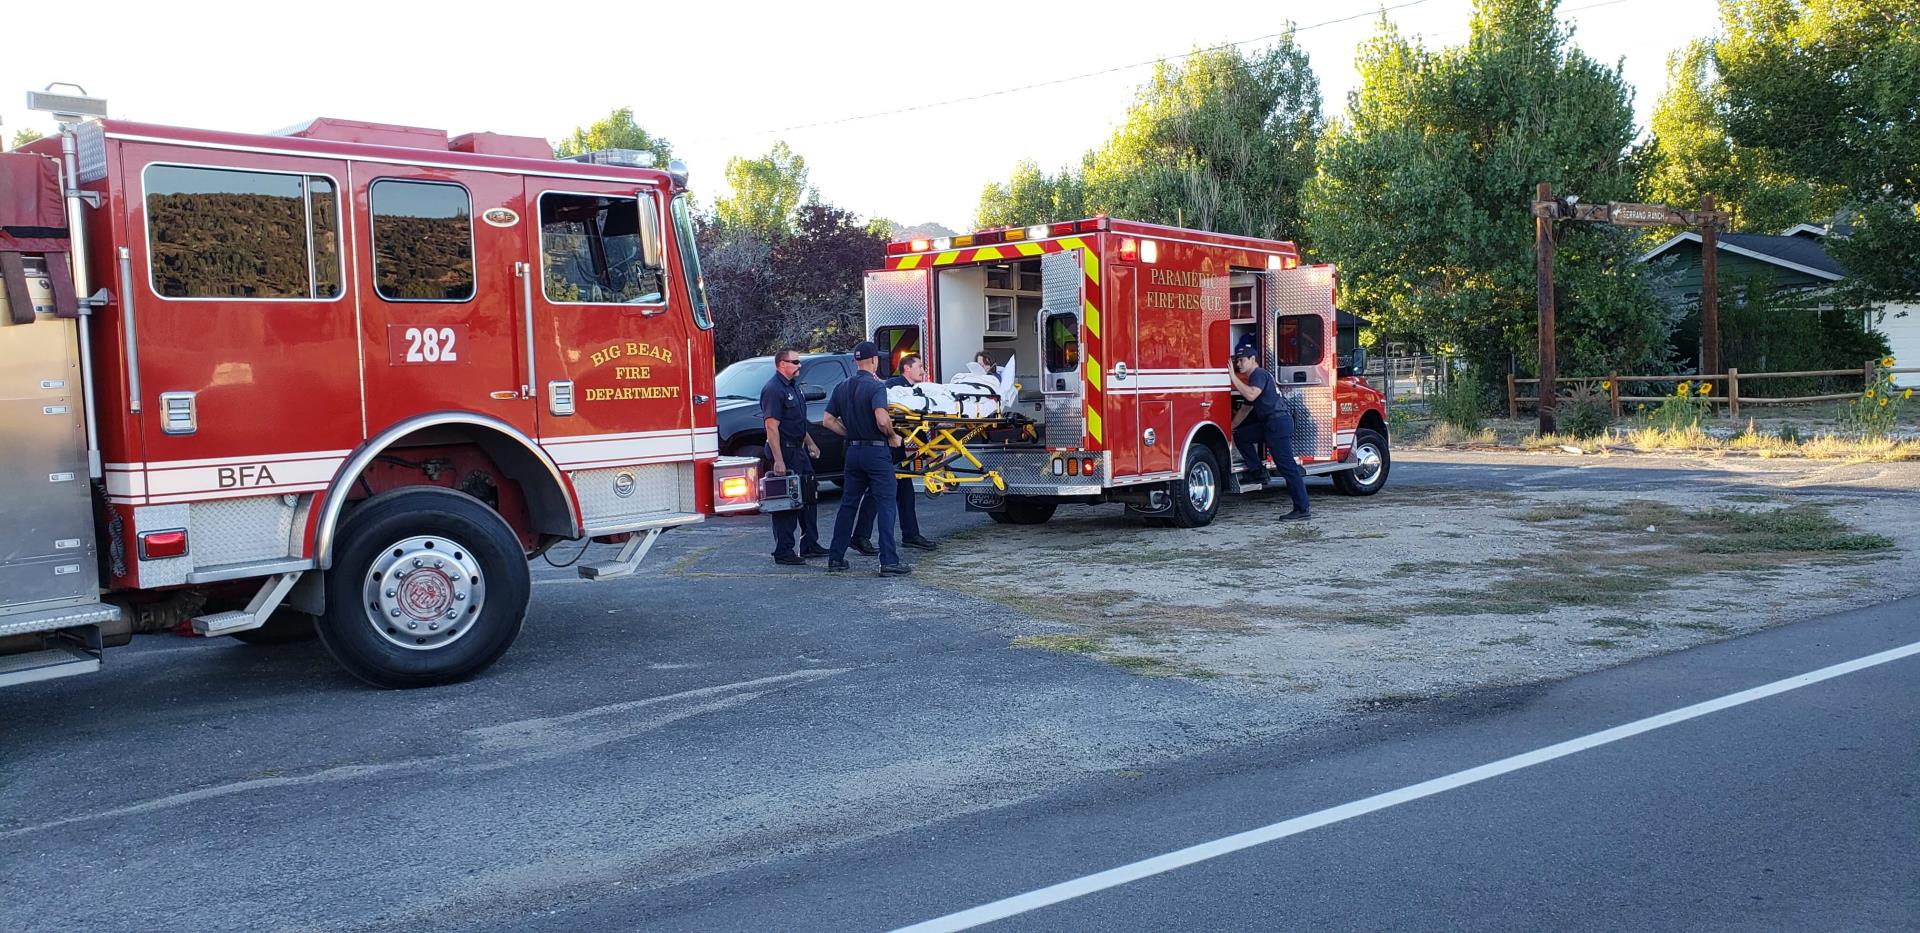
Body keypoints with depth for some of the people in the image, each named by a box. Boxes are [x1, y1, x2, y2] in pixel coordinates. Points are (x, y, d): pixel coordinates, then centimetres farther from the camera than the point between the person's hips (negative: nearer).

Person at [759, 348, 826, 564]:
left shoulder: (793, 387, 14)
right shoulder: (773, 389, -16)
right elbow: (772, 426, -22)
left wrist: (810, 443, 22)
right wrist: (778, 460, -26)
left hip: (799, 451, 10)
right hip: (784, 451, -10)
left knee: (808, 499, 14)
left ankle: (810, 545, 23)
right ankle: (783, 552, 0)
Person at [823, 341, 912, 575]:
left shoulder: (842, 388, 8)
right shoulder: (876, 387, -13)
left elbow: (829, 421, 9)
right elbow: (882, 420, -26)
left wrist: (850, 434, 13)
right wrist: (893, 437, -9)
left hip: (853, 451, 6)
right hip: (876, 451, -6)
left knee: (847, 505, 14)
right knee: (886, 505, -3)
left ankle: (835, 558, 17)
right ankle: (889, 561, -6)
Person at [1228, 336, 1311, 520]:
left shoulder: (1259, 374, -5)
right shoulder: (1254, 377, 26)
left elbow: (1251, 395, -25)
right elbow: (1245, 409, 30)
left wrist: (1234, 377, -19)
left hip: (1279, 421, -10)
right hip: (1269, 423, 10)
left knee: (1286, 464, -10)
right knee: (1240, 435, 11)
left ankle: (1302, 508, -9)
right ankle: (1258, 472, 8)